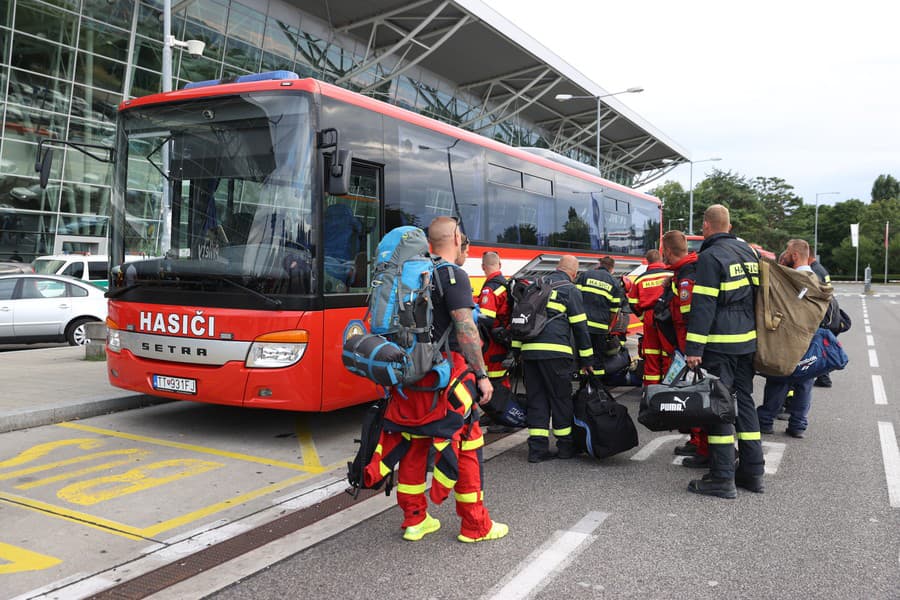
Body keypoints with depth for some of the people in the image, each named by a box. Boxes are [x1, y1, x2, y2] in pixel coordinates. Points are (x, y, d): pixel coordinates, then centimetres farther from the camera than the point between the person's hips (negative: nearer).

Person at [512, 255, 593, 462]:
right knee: (561, 398, 7)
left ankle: (537, 448, 8)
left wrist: (516, 349, 19)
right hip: (554, 352, -5)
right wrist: (587, 359, 7)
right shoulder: (570, 290, 2)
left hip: (529, 350, 5)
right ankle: (565, 445, 16)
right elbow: (580, 326, 1)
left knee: (536, 399, 9)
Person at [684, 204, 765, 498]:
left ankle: (722, 478, -1)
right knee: (744, 400, 14)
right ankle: (753, 471, 20)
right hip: (748, 341, 8)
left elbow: (703, 305, -17)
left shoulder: (710, 256, -11)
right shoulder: (748, 251, 13)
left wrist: (693, 347, -17)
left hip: (721, 344, -8)